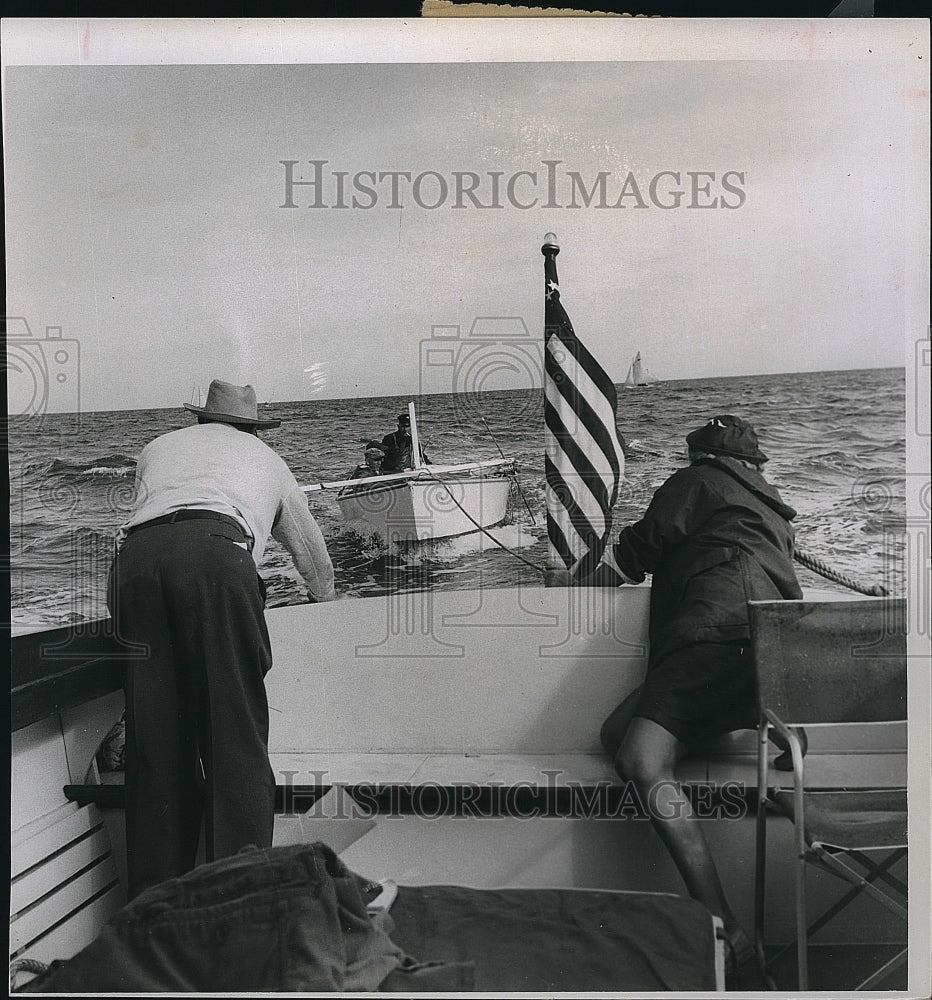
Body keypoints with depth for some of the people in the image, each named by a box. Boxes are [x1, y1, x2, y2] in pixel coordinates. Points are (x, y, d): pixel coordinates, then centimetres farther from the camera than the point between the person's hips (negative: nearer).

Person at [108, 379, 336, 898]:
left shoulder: (158, 447, 39)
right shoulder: (268, 460, 36)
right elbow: (314, 554, 46)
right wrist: (328, 605, 62)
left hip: (134, 555, 3)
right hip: (217, 550, -2)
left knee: (154, 739, 5)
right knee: (236, 733, -2)